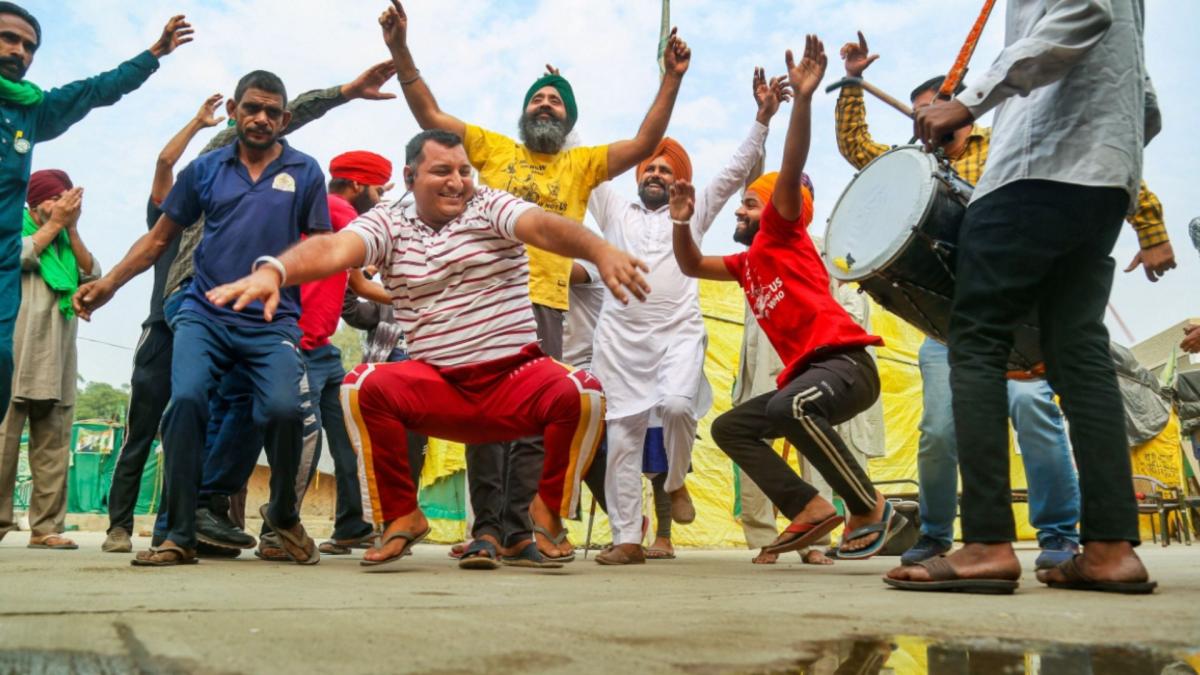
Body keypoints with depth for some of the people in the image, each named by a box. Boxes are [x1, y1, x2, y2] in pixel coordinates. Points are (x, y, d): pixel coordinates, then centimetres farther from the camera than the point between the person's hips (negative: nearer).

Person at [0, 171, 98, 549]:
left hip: (57, 358, 5)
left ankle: (46, 527, 1)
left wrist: (72, 229, 5)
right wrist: (54, 223, 0)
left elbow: (92, 276, 9)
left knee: (54, 444, 0)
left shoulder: (65, 241, 23)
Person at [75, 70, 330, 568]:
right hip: (204, 314, 2)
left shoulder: (305, 172, 8)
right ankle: (178, 535, -7)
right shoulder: (205, 169, 12)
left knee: (284, 408, -23)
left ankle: (284, 516, 5)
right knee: (186, 398, -22)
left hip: (273, 322, -2)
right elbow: (159, 237, 17)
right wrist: (109, 283, 5)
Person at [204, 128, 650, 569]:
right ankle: (401, 516, -4)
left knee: (581, 395, -27)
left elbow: (544, 226, -21)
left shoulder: (490, 207, 0)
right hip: (437, 386, 1)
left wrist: (600, 251, -42)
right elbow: (334, 249, -16)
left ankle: (546, 518, -2)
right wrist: (273, 271, -38)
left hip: (517, 377, -1)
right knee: (363, 388, -25)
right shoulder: (388, 224, 4)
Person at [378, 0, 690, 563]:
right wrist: (401, 53, 4)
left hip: (544, 304, 1)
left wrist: (671, 80, 0)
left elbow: (645, 143, 8)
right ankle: (487, 524, 5)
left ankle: (522, 524, 6)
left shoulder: (583, 164, 17)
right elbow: (429, 115, 14)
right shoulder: (493, 148, 17)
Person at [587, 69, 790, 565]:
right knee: (623, 436, -3)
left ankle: (676, 481, 4)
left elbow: (736, 170, 13)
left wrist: (763, 117, 6)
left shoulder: (693, 213, 19)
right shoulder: (614, 211, 23)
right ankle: (627, 539, 5)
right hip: (619, 335, 2)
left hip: (678, 332, -1)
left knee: (678, 405, -27)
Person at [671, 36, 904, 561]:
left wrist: (803, 97, -22)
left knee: (791, 407, -37)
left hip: (844, 361, -9)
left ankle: (872, 510, -21)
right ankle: (810, 508, -5)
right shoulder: (748, 263, 24)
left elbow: (791, 170, -11)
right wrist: (682, 222, 10)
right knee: (728, 427, 8)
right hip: (805, 375, 9)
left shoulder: (781, 235, 3)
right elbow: (692, 266, 28)